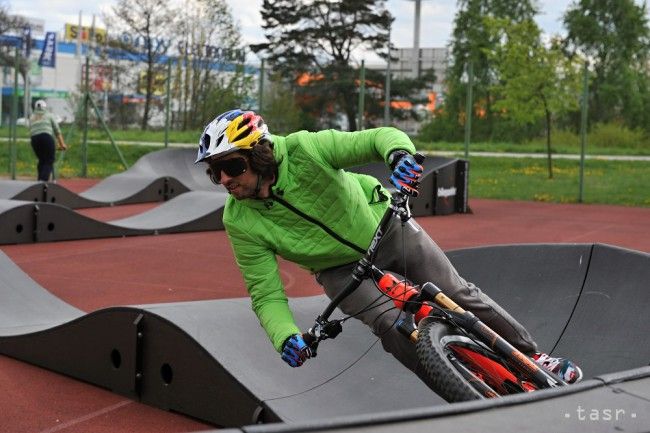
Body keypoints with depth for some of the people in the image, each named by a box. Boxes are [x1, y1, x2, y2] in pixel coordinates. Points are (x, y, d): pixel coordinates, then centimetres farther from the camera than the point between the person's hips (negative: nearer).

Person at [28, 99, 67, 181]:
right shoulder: (49, 115, 17)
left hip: (34, 139, 4)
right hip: (46, 137, -3)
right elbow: (57, 130, 12)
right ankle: (44, 180, -23)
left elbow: (31, 130, 16)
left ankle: (40, 180, 14)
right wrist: (62, 144, 12)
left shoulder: (31, 117, 25)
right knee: (49, 161, -3)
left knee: (41, 160, 17)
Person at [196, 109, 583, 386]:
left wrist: (401, 153, -56)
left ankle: (532, 355, 23)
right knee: (394, 326, -23)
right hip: (341, 269, 1)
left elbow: (378, 137, -33)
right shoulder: (240, 222, -23)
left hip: (384, 226, 0)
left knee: (459, 295, 1)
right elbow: (266, 293, -19)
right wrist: (286, 338, -37)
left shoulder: (303, 150, -31)